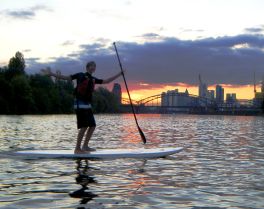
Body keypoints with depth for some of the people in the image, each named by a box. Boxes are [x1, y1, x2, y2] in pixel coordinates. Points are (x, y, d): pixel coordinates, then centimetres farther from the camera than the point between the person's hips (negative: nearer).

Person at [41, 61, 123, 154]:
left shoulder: (93, 79, 15)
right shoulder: (81, 75, -2)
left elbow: (107, 81, 23)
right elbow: (65, 77, -5)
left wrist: (119, 74, 24)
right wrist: (51, 74, -14)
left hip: (87, 105, 8)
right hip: (80, 104, -8)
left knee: (92, 126, 6)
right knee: (84, 126, -14)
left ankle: (85, 146, 15)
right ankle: (77, 149, -9)